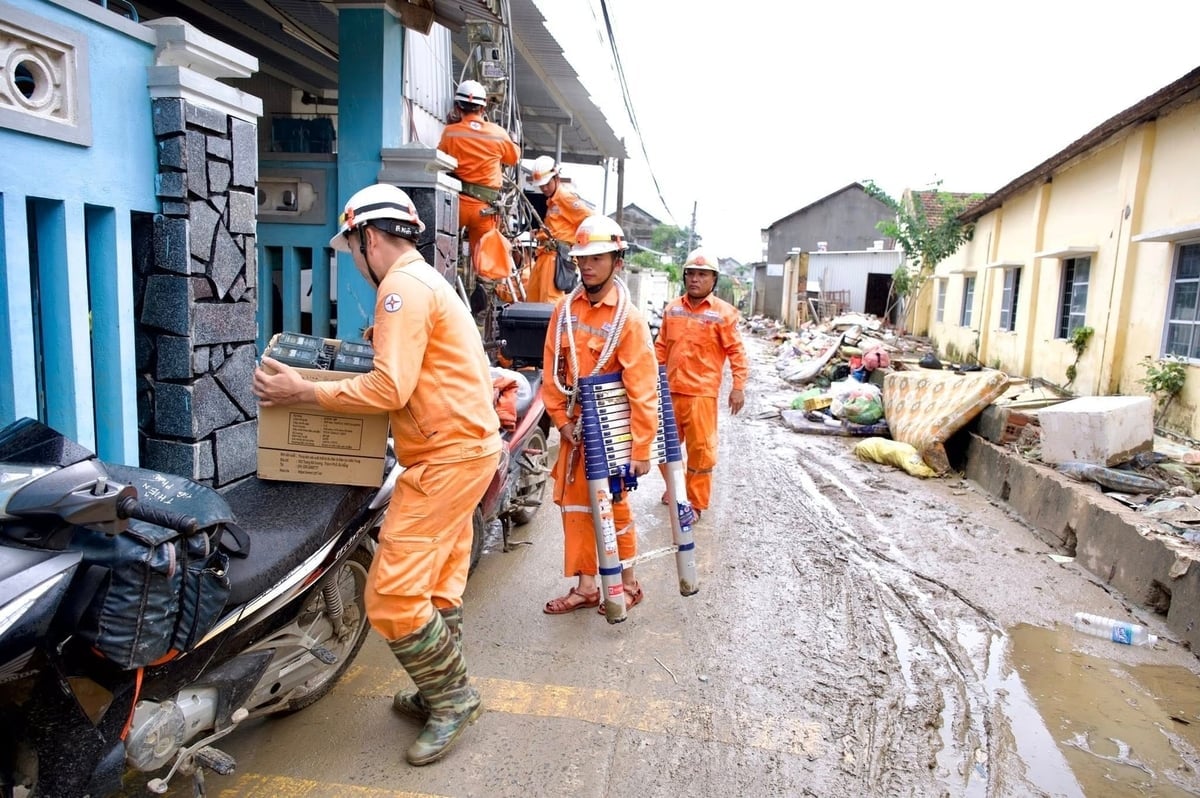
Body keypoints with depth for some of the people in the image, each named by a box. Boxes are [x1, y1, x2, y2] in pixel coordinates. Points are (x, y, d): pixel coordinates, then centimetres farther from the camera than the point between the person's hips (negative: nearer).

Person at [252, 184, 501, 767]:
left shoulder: (402, 285, -14)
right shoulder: (427, 280, 20)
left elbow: (390, 388, -22)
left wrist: (304, 391, -14)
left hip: (447, 457, -11)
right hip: (465, 446, 11)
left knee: (393, 597, -7)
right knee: (438, 585, 18)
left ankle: (452, 698, 10)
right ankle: (441, 693, 31)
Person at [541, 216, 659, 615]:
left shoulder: (628, 318, -14)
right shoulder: (565, 309, 1)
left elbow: (643, 390, -16)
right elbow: (553, 369, 5)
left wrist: (640, 450, -16)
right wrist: (562, 419, -1)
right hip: (574, 425, 5)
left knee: (614, 508, 6)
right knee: (574, 504, 11)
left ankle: (628, 584, 27)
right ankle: (585, 586, 26)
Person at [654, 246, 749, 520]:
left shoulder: (723, 312, -4)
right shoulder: (672, 309, 9)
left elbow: (736, 351, -4)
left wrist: (739, 386, -10)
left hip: (701, 392, -5)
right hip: (670, 390, 5)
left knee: (700, 447, -1)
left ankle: (696, 502, 14)